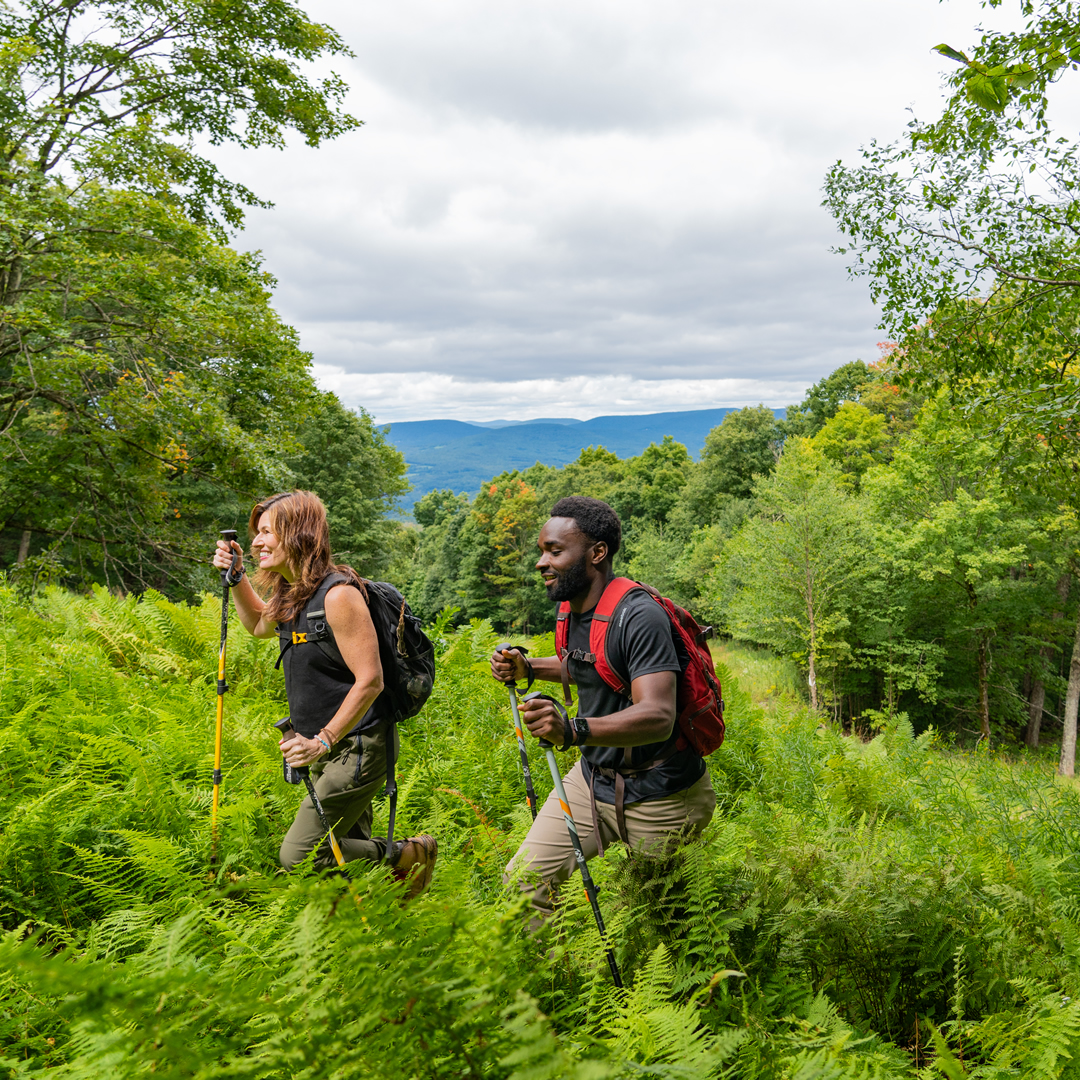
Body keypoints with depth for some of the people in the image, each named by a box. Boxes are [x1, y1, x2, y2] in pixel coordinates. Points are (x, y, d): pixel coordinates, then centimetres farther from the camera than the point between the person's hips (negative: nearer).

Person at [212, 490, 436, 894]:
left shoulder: (338, 594, -20)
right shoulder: (291, 596, 7)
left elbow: (370, 681, -23)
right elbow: (258, 625, 30)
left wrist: (324, 740, -26)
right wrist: (235, 577, 15)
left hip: (357, 746, -9)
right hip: (328, 747, 9)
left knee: (299, 855, -8)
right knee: (352, 848, 17)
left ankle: (409, 854, 6)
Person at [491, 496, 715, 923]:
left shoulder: (639, 616, -25)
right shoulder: (573, 607, 3)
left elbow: (658, 717, -36)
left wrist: (573, 730, -51)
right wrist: (528, 669, 6)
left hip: (660, 796, -7)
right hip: (592, 778, 8)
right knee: (523, 881, 1)